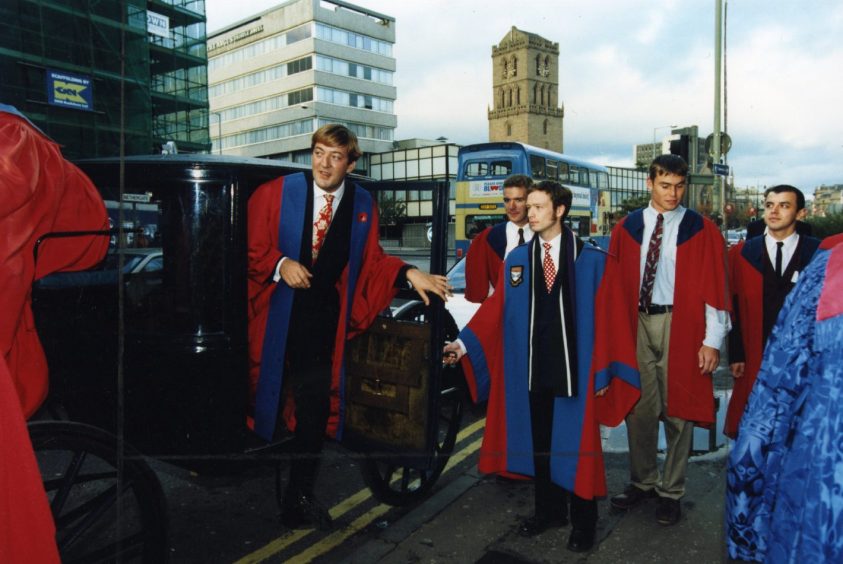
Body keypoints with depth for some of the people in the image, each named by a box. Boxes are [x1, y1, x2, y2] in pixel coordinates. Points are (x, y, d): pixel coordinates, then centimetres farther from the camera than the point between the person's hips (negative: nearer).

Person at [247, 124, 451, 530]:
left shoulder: (362, 205, 3)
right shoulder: (276, 192, -4)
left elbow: (371, 261, 4)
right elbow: (251, 247, -2)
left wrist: (409, 273, -9)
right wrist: (280, 264, -18)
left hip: (323, 321, 2)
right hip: (277, 315, -1)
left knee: (315, 405, 6)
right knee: (268, 399, 10)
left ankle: (299, 495, 25)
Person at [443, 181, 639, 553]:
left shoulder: (590, 259, -3)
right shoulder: (516, 259, 5)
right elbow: (495, 309, 1)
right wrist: (464, 342, -9)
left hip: (574, 367, -3)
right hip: (532, 366, 3)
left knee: (577, 442, 8)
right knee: (538, 442, 14)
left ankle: (583, 521, 27)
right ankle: (549, 509, 35)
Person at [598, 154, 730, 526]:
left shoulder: (701, 231, -1)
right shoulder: (627, 228, 6)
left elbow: (714, 288, -3)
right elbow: (615, 285, 5)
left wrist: (712, 341, -7)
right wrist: (615, 335, 0)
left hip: (681, 326, -2)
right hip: (637, 324, 2)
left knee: (677, 411, 6)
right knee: (638, 409, 10)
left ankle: (671, 492, 22)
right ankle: (642, 482, 29)